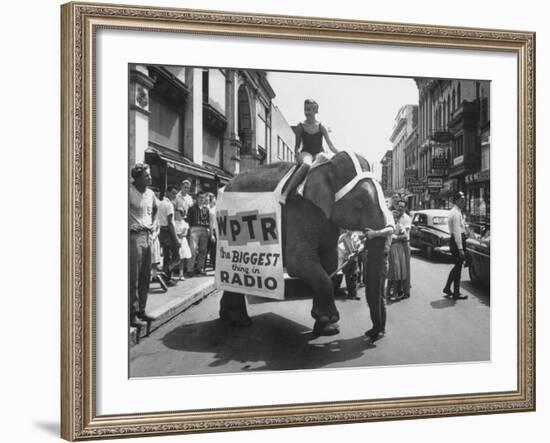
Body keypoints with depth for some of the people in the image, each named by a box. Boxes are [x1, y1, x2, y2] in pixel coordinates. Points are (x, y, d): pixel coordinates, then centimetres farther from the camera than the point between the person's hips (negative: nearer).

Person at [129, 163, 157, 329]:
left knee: (145, 278, 12)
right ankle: (132, 315, -2)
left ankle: (141, 311, 21)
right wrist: (126, 226, -14)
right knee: (133, 278, -6)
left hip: (147, 236, 8)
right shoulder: (129, 192, -13)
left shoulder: (150, 193, 11)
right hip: (134, 236, -8)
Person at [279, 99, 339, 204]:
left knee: (323, 157, -39)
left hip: (319, 153, 1)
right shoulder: (300, 127, 7)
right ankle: (284, 194, -49)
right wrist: (297, 153, -10)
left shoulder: (321, 127, 7)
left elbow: (331, 146, 3)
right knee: (306, 164, -39)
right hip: (306, 153, -1)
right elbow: (297, 145, 12)